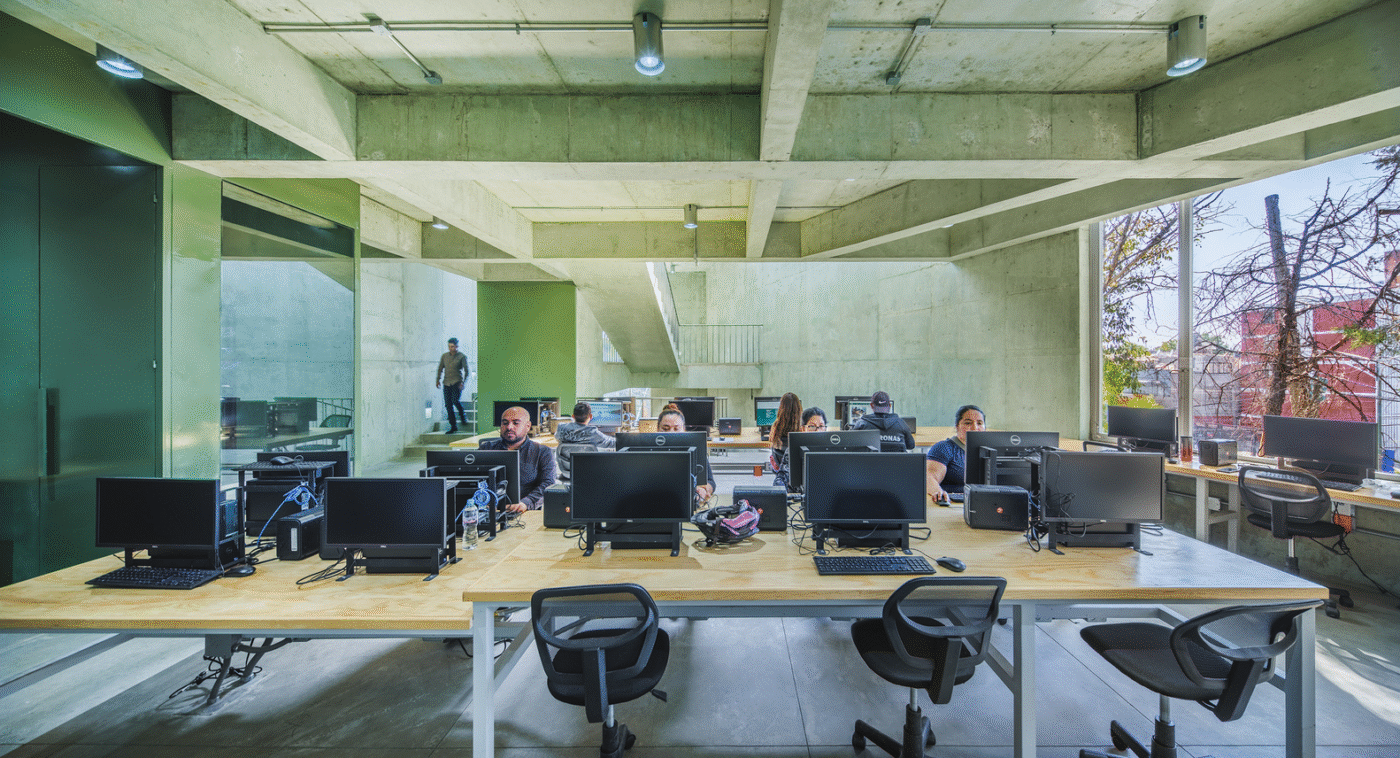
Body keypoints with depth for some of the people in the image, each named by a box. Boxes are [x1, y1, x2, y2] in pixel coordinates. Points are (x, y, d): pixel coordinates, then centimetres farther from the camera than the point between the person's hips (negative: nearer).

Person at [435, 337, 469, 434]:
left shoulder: (461, 357, 0)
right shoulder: (444, 356, 11)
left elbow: (466, 371, -1)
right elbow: (440, 368, 19)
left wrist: (463, 382, -11)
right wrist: (438, 380, 11)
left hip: (457, 382, -4)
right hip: (446, 383, 4)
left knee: (455, 400, -22)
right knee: (448, 404, 0)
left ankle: (463, 416, 8)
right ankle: (453, 427, 7)